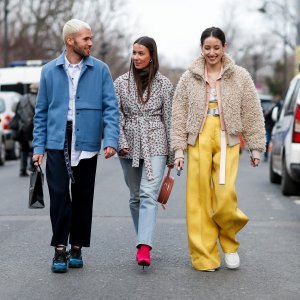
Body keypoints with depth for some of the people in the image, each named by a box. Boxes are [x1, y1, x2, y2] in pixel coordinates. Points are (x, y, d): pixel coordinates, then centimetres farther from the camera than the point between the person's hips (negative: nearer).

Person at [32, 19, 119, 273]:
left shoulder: (100, 70, 2)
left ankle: (77, 248, 19)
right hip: (57, 142, 0)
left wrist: (111, 140, -14)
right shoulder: (50, 71, 5)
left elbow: (110, 107, -1)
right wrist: (38, 146, 3)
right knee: (59, 194, -6)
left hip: (87, 143, 0)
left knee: (83, 196, 7)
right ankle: (60, 249, 3)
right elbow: (42, 111, 8)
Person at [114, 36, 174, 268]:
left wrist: (172, 154, 5)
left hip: (155, 146, -3)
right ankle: (144, 241, 24)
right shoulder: (121, 83, 6)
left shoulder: (163, 84, 2)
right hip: (130, 146, 3)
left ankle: (144, 248, -26)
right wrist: (121, 142, -10)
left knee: (149, 195, -16)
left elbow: (169, 119, 4)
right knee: (135, 197, 10)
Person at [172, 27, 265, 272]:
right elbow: (179, 115, 8)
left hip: (227, 140, -1)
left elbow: (252, 114, 8)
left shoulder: (240, 77, 6)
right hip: (199, 140, 1)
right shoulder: (189, 78, 9)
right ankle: (204, 256, 6)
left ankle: (229, 244, 15)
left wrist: (256, 147, 5)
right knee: (199, 198, -3)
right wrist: (179, 149, 2)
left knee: (225, 195, -13)